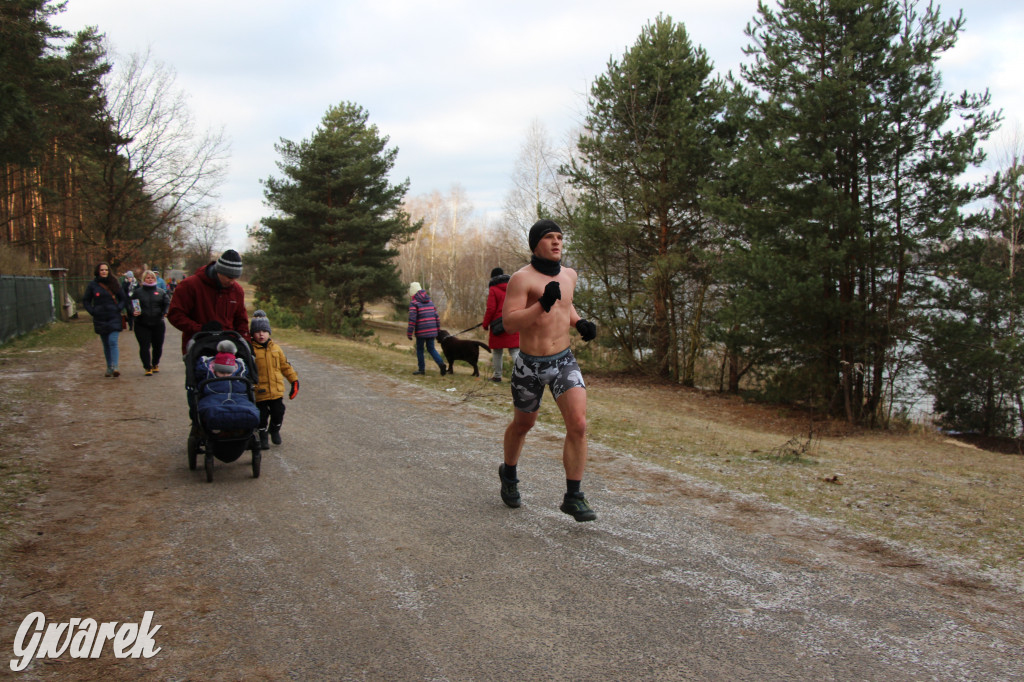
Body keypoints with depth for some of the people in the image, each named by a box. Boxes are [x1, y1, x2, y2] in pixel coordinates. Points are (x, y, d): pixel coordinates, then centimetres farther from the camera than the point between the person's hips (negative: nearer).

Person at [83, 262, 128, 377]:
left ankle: (114, 367, -21)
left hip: (114, 318, -2)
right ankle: (109, 368, 17)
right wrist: (92, 311, -2)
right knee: (106, 345, 9)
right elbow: (85, 301, 12)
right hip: (100, 319, 2)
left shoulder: (114, 284, 4)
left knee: (113, 342, -14)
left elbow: (124, 299, 11)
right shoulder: (93, 285, 4)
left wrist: (118, 309, -4)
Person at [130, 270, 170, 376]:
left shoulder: (161, 292, 9)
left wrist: (165, 312, -18)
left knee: (158, 346, 9)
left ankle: (155, 364, 31)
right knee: (144, 346, -7)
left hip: (158, 324, 2)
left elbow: (167, 303, 2)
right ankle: (147, 368, -1)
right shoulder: (137, 292, 7)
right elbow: (131, 305, 6)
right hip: (142, 324, -1)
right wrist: (133, 312, -15)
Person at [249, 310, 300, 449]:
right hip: (259, 392, -3)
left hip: (276, 390, 3)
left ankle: (275, 430, 34)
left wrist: (294, 381, 15)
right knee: (262, 416, 3)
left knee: (278, 413, 7)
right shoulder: (250, 350, -6)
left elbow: (285, 366, 15)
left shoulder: (275, 348, 8)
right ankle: (262, 437, 22)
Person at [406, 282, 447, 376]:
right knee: (431, 348, 13)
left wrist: (409, 333, -10)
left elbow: (412, 319, -14)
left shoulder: (413, 303, -8)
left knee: (419, 349, 11)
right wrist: (438, 329, 18)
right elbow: (436, 316, 12)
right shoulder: (430, 301, 12)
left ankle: (421, 369, 15)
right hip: (432, 330, 5)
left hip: (421, 331, -5)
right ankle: (441, 363, -9)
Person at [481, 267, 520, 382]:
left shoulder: (493, 290, -4)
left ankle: (497, 375, 13)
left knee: (497, 352, 9)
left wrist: (485, 324, 2)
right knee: (515, 351, 2)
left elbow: (491, 309, -8)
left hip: (498, 325, -3)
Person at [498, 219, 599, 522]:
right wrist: (542, 305, -32)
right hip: (530, 365, -3)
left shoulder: (569, 274, 6)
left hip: (564, 361, 4)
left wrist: (580, 323, 6)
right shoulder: (522, 278, -13)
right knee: (522, 425, 17)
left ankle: (573, 497, -5)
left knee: (578, 424, -15)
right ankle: (508, 474, 46)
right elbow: (508, 322, -21)